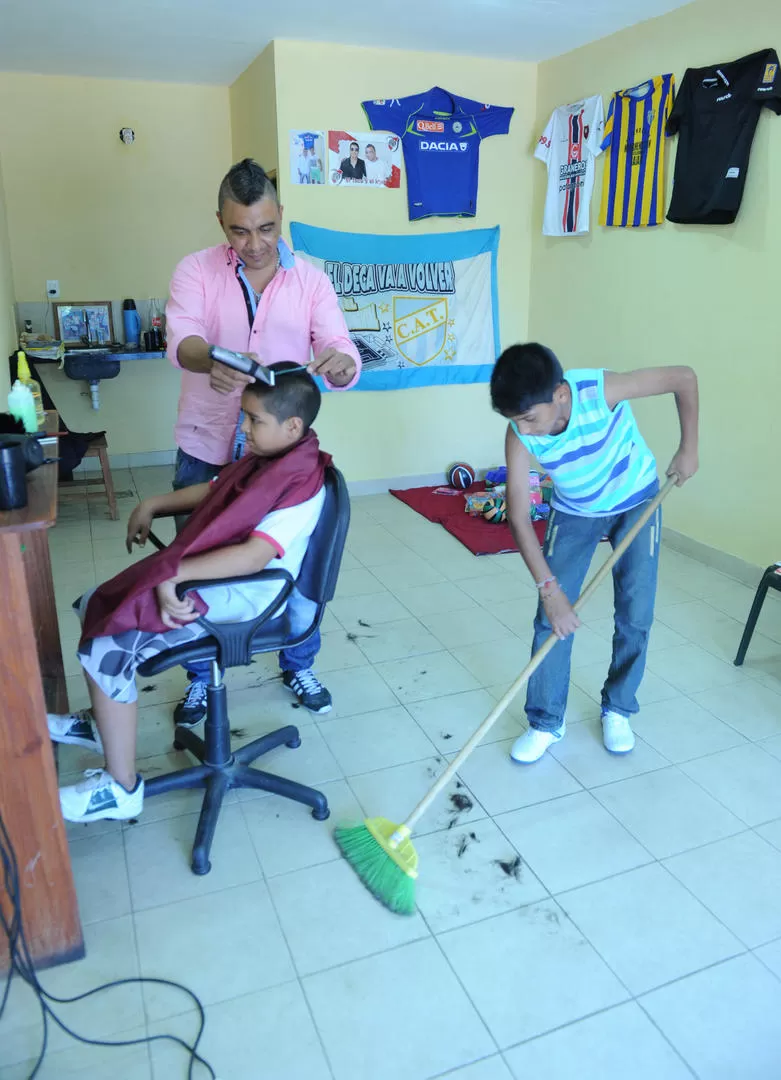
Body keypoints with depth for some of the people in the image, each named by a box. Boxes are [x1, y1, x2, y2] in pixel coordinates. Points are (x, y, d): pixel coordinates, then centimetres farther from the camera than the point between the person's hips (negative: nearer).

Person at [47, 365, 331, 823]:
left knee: (108, 651, -18)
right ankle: (101, 721, 29)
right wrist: (152, 505, 11)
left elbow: (253, 556, -33)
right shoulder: (266, 459, 8)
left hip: (238, 598, -10)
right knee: (95, 606, 10)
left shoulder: (303, 486, -22)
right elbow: (213, 491, 23)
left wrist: (173, 572, -34)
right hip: (212, 578, 10)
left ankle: (121, 789, -2)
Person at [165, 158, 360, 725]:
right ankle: (200, 676, 33)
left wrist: (341, 362, -35)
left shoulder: (310, 279, -2)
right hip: (207, 451, 0)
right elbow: (182, 339, -22)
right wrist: (211, 361, -46)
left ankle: (300, 666, 35)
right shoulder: (195, 270, -4)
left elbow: (343, 361, -10)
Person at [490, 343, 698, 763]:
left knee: (635, 614, -2)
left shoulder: (602, 390, -35)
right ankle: (545, 722, 10)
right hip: (574, 512, 1)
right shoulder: (519, 435, -29)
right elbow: (518, 517, -27)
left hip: (637, 501, -1)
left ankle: (617, 710, 21)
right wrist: (549, 589, -33)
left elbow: (684, 377, -20)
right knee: (552, 617, -6)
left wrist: (688, 449, -13)